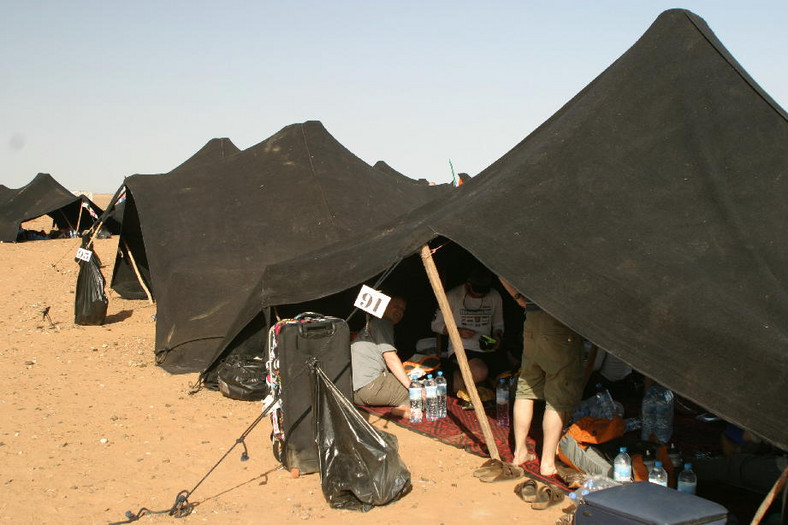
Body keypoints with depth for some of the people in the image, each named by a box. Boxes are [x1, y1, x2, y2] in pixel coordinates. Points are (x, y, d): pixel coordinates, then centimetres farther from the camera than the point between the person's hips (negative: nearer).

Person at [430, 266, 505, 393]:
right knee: (480, 373, -34)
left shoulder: (495, 296, 8)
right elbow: (436, 325, 2)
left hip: (487, 349, 5)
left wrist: (498, 337, -1)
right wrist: (458, 331, -12)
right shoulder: (453, 296, -4)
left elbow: (498, 324, 21)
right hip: (461, 348, -5)